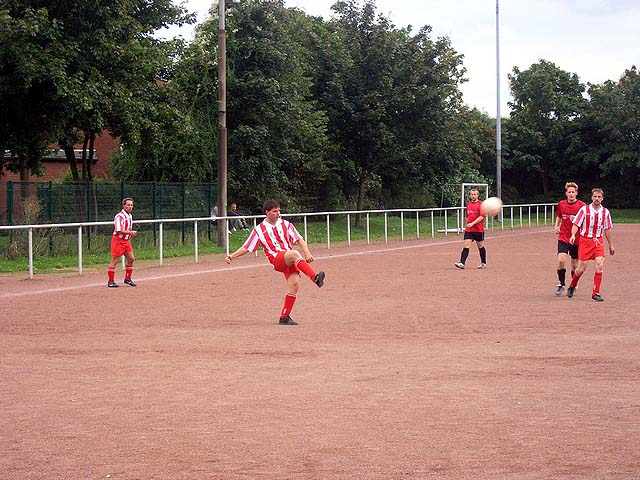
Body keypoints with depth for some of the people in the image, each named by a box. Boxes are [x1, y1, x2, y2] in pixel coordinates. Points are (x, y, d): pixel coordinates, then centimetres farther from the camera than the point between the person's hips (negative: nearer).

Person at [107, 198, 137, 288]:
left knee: (131, 259, 9)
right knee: (114, 261, -6)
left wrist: (130, 235, 8)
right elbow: (119, 230, -26)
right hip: (118, 240, -9)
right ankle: (111, 281, -1)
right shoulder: (120, 216, -17)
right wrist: (130, 232, -24)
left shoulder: (130, 216, 12)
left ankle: (127, 278, 23)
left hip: (126, 241, 9)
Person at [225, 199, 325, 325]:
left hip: (290, 261, 4)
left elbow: (299, 239, 10)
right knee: (294, 254, -34)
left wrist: (306, 252, -7)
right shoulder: (259, 229, 10)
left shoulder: (285, 225, 16)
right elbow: (246, 247, 12)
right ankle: (315, 278, -49)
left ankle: (284, 317, -3)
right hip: (277, 259, -4)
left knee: (294, 284, -15)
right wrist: (232, 256, 1)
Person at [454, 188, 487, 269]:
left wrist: (472, 223, -24)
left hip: (478, 229, -4)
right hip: (468, 229, 4)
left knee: (480, 246, 9)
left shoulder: (480, 204, -7)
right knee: (466, 245, -8)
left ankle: (483, 263, 25)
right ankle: (462, 263, -17)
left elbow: (482, 217, -16)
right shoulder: (468, 204, 11)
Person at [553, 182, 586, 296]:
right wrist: (556, 226, 2)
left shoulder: (582, 205, -6)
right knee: (561, 260, -15)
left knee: (575, 265, 5)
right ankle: (561, 284, 2)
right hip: (563, 237, 2)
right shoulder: (561, 204, 4)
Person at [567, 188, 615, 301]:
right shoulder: (584, 209, -5)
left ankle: (595, 293, -6)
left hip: (598, 241, 3)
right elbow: (576, 224, -6)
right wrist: (573, 235, -25)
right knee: (582, 268, -1)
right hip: (585, 240, -2)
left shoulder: (605, 212, 5)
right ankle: (572, 287, 27)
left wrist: (610, 245, 19)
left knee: (600, 265, -14)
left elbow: (607, 229, 15)